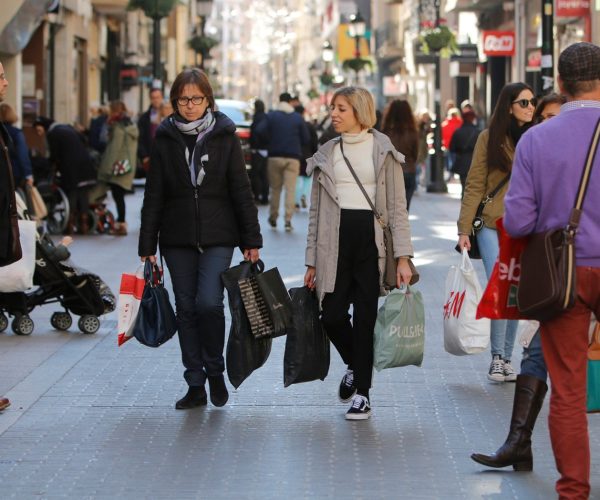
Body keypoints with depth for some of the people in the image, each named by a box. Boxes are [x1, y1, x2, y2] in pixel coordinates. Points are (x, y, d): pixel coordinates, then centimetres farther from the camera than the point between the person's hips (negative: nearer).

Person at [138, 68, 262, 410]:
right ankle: (196, 385, 14)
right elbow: (154, 196, 6)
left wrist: (251, 240, -1)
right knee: (186, 309, 5)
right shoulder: (166, 139, 4)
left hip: (217, 236, -2)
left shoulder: (225, 137, 1)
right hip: (178, 239, 2)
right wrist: (147, 246, 2)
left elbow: (242, 191, 2)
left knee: (209, 302, -16)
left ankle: (215, 372, 7)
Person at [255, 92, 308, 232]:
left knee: (275, 188, 12)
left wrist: (271, 140, 4)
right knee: (290, 189, -2)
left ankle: (273, 218, 20)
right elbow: (305, 139, 2)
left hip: (275, 156, 1)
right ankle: (288, 220, -10)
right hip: (293, 157, -1)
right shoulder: (298, 118, 3)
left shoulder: (271, 115, 0)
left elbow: (260, 130, -13)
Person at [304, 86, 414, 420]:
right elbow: (317, 210, 14)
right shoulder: (326, 154, 12)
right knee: (332, 315, -4)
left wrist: (403, 257, -8)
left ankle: (362, 392, 10)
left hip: (372, 239, -3)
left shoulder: (383, 150, 3)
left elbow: (397, 207, 0)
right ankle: (356, 366, 26)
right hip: (335, 241, 3)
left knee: (365, 317, -1)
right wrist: (312, 261, 11)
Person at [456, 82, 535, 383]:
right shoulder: (489, 138, -1)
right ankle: (497, 358, 0)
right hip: (492, 225, -2)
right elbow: (474, 186, 0)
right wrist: (464, 229, -5)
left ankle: (506, 359, 16)